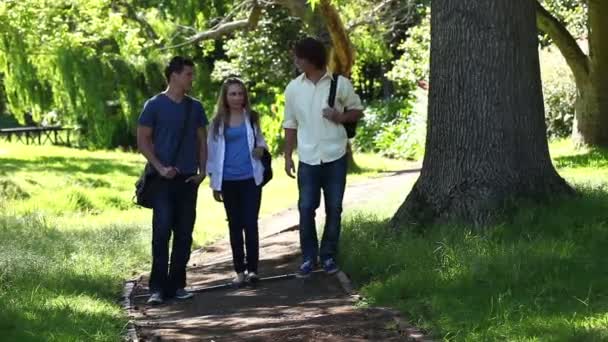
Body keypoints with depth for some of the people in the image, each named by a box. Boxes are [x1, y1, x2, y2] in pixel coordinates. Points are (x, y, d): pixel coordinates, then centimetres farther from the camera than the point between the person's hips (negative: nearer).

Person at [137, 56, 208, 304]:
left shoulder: (195, 107, 11)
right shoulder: (155, 105, -2)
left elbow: (202, 141, 15)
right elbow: (142, 140, -3)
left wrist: (202, 171, 3)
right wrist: (160, 168, -12)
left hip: (188, 179, 5)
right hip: (164, 179, -4)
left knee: (184, 233, 5)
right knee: (161, 231, -9)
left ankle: (177, 285, 12)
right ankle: (158, 288, -7)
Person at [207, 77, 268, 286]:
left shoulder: (252, 118, 4)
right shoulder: (218, 122, 2)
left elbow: (260, 139, 18)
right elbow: (212, 152, 5)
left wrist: (261, 148, -7)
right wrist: (214, 183, 3)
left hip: (251, 178, 0)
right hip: (229, 181, 0)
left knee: (251, 223, -6)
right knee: (235, 225, 6)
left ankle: (253, 268, -1)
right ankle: (240, 270, 11)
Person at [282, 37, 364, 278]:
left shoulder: (340, 83, -4)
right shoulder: (293, 88, 3)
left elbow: (358, 111, 7)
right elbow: (290, 124, 10)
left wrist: (341, 117, -14)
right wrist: (288, 156, 6)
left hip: (335, 157, -1)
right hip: (308, 159, 1)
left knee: (334, 209, 5)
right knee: (306, 209, -2)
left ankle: (329, 256, 15)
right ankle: (308, 258, 7)